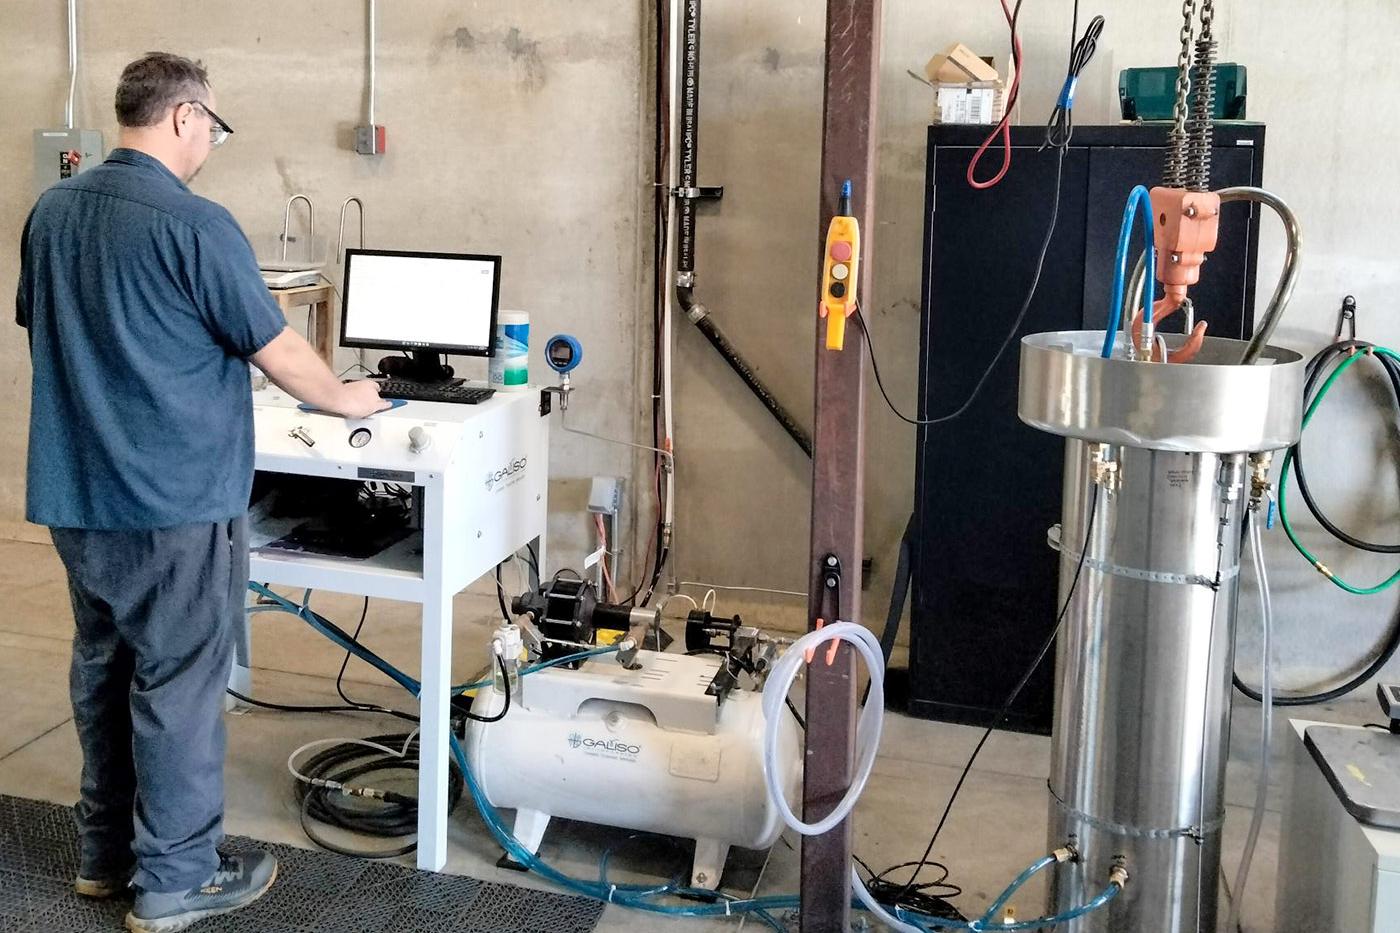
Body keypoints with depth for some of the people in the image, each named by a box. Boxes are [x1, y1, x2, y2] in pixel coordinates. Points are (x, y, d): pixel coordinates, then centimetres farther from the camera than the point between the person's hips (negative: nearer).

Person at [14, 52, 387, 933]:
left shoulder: (51, 212, 6)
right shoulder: (196, 224, -18)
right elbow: (278, 349, -11)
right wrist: (345, 398, 6)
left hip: (74, 495, 8)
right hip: (175, 503, -8)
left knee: (103, 668, 18)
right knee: (178, 686, 2)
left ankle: (105, 851, 31)